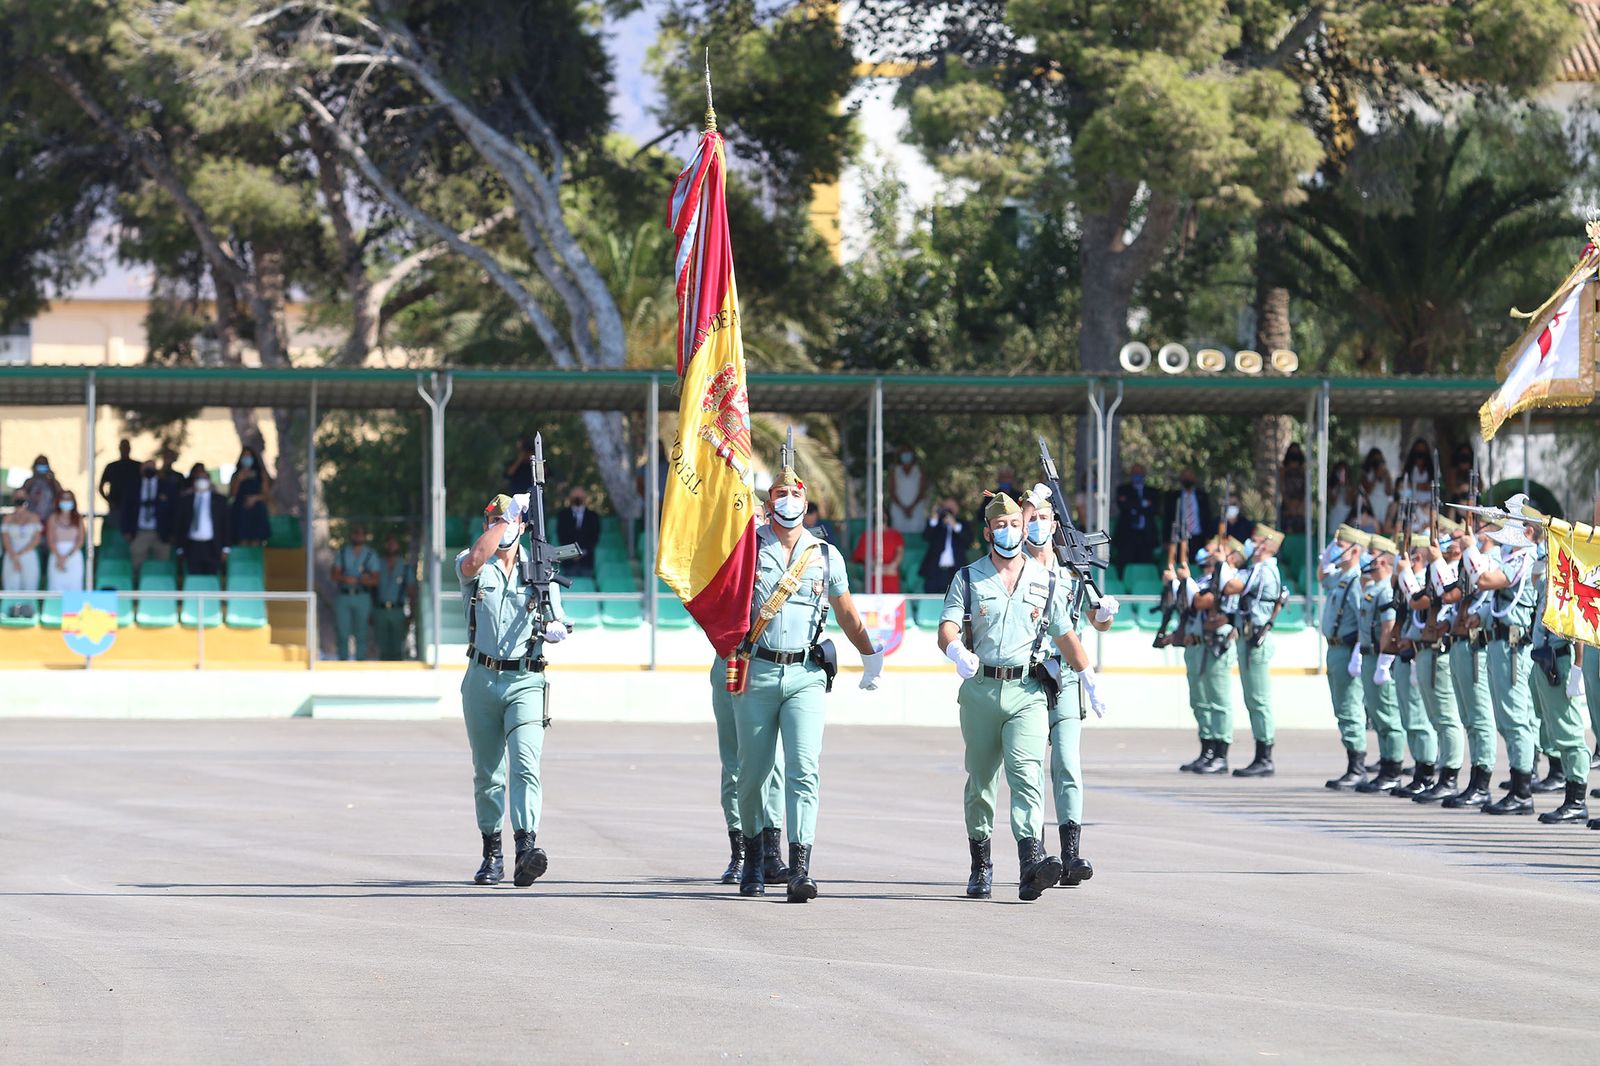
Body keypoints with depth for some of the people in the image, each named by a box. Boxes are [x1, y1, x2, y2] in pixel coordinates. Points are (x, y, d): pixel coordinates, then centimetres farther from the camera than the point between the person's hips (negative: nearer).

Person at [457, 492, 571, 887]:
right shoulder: (475, 569, 5)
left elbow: (559, 625, 13)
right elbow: (474, 560, -20)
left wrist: (553, 629, -11)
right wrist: (505, 517, -18)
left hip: (526, 682, -1)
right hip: (482, 680, 1)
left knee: (526, 765, -18)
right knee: (487, 774, 8)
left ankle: (527, 848, -30)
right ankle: (492, 855, 18)